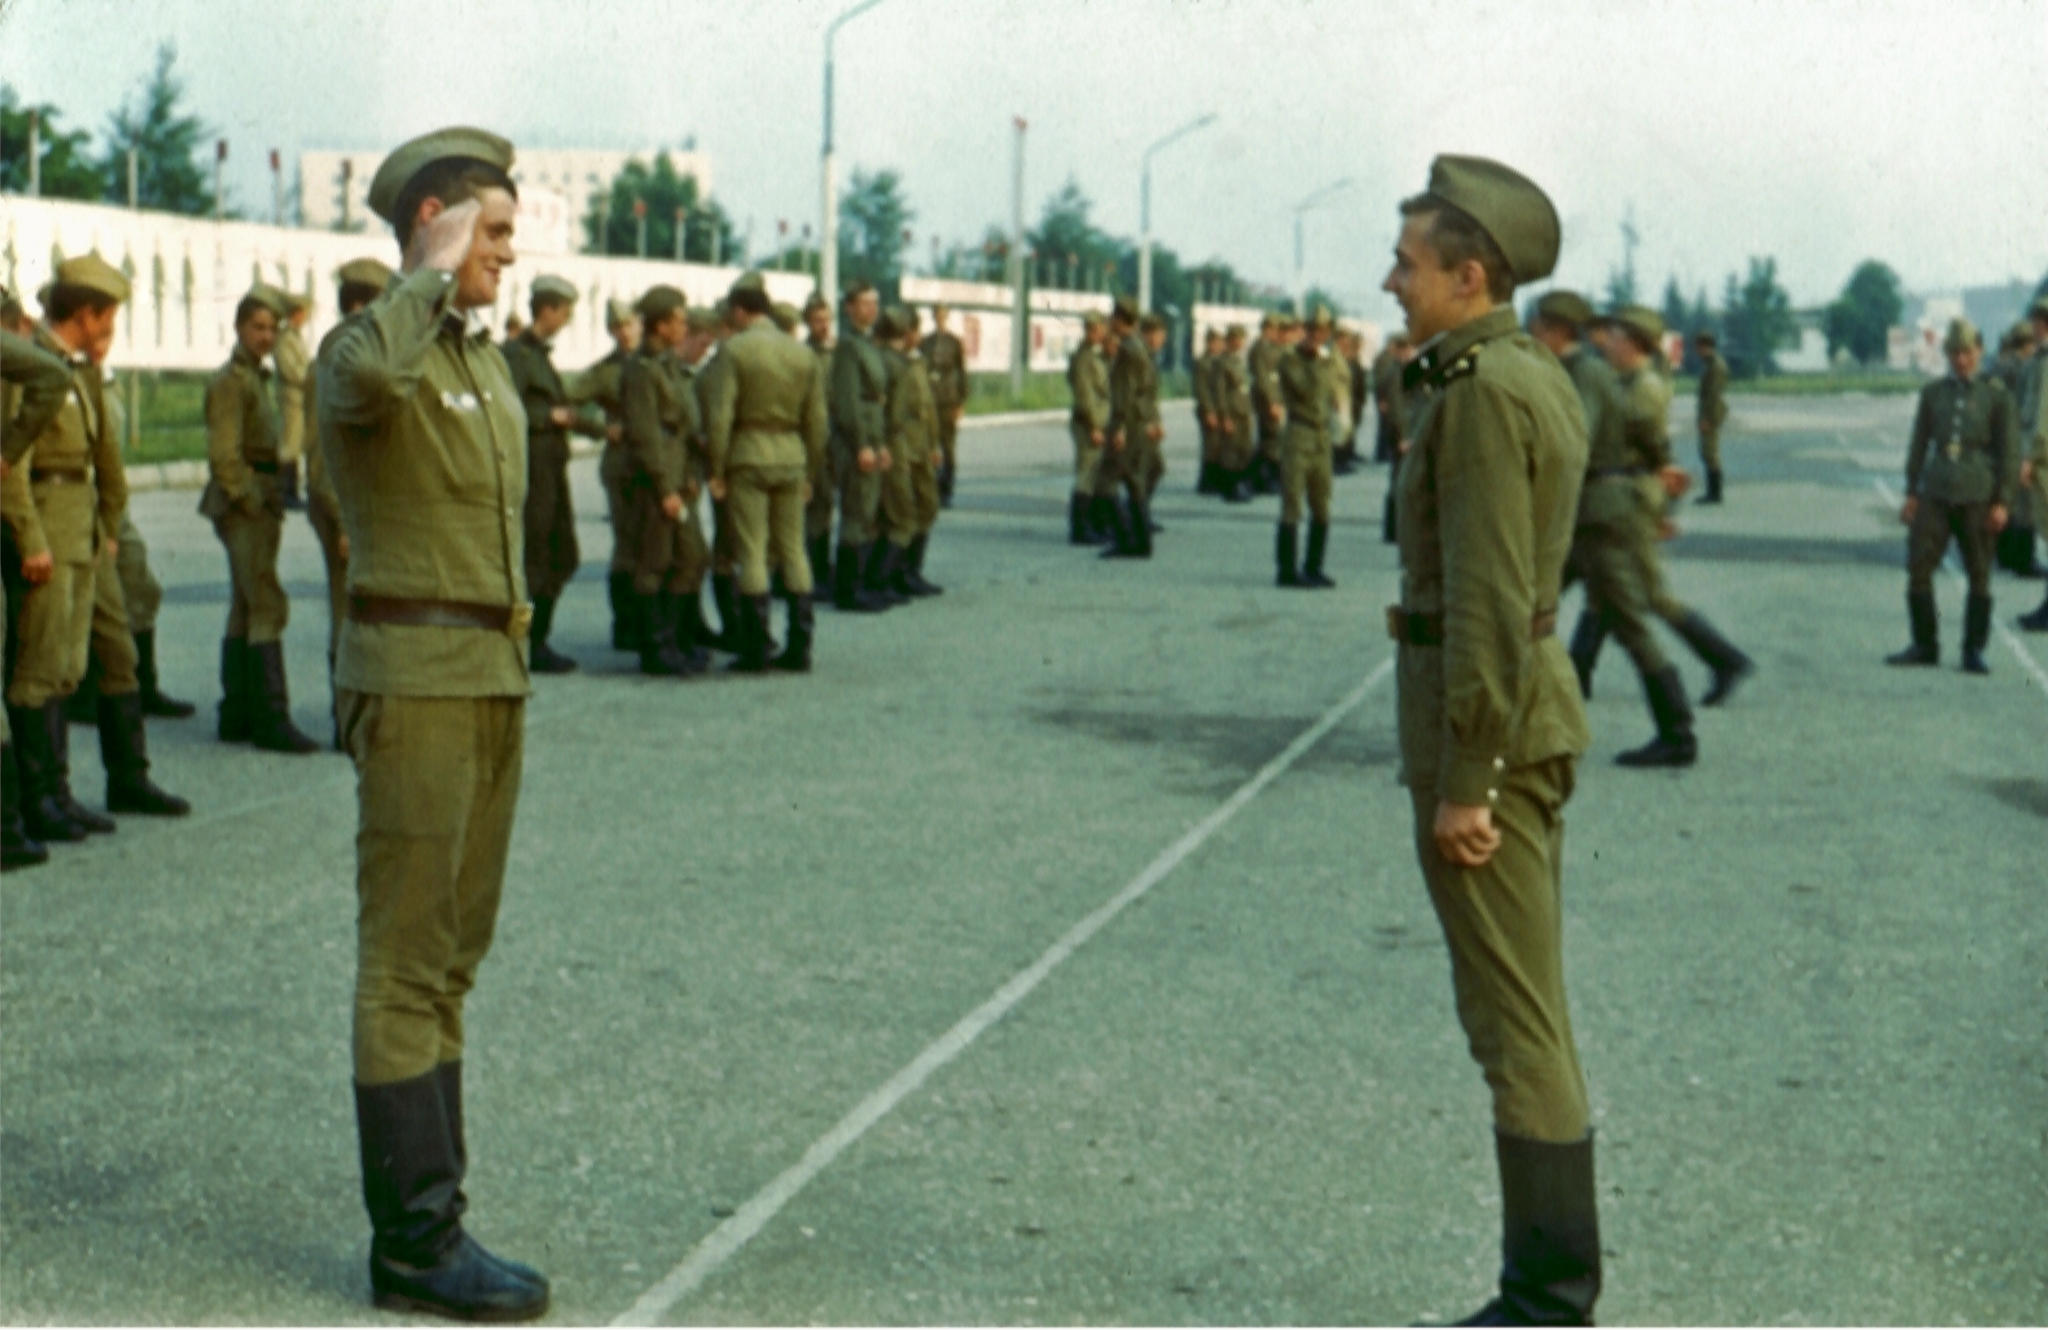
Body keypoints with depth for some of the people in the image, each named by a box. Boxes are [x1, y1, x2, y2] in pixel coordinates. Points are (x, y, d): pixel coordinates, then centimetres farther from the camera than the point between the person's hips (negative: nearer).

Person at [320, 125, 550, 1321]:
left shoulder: (490, 360, 17)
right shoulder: (370, 349, -10)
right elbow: (368, 375, -38)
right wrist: (433, 275, -22)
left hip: (496, 672, 9)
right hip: (414, 673, -9)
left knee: (455, 947, 12)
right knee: (409, 955, -6)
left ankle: (424, 1190, 20)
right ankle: (417, 1234, -3)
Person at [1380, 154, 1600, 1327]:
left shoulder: (1484, 391, -17)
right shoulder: (1538, 379, 14)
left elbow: (1489, 600, -22)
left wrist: (1462, 780, -21)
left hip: (1485, 713, -10)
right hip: (1534, 701, 10)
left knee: (1517, 1021, -4)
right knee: (1530, 1014, 15)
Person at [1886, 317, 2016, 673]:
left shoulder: (1996, 395, 0)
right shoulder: (1933, 393, 9)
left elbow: (2009, 452, -1)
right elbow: (1919, 444, 12)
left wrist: (2000, 502, -6)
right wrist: (1911, 493, 6)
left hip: (1978, 497, -3)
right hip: (1936, 494, 3)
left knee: (1979, 575, 3)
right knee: (1918, 567, -4)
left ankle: (1974, 651, 12)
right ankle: (1925, 646, 8)